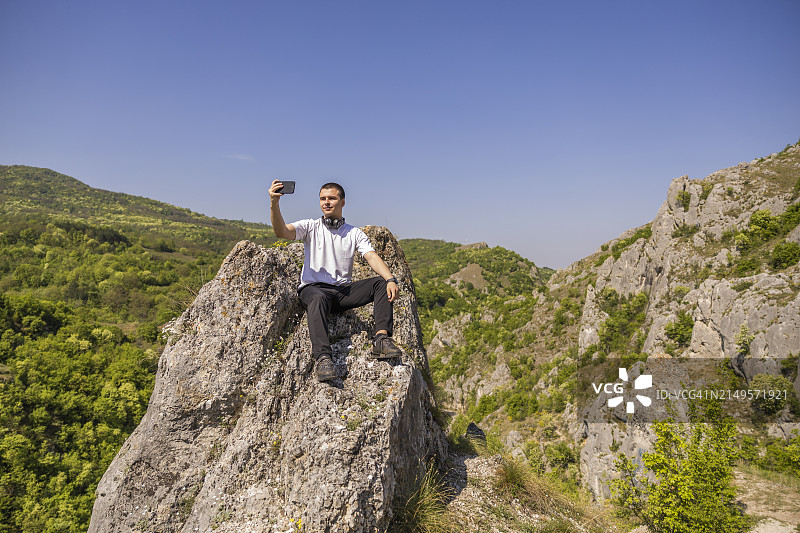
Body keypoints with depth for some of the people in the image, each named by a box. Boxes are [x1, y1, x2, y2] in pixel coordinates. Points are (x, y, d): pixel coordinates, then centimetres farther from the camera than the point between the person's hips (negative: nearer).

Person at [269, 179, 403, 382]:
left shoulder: (355, 233, 12)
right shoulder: (310, 227, 8)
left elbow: (372, 257, -3)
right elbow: (282, 232, -10)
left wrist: (391, 279, -22)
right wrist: (274, 204, -29)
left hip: (344, 290, 3)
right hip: (313, 287, -3)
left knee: (381, 283, -18)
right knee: (318, 299, -38)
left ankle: (381, 338, -29)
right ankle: (323, 358, -47)